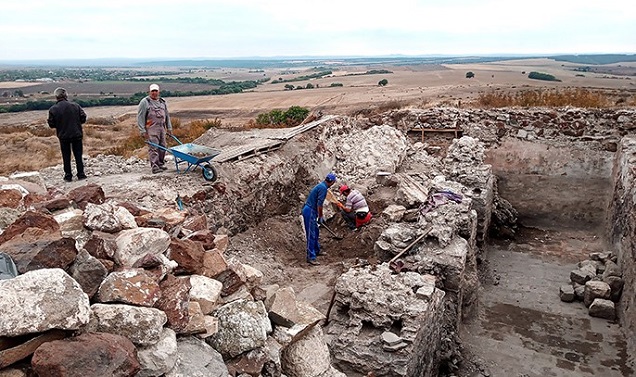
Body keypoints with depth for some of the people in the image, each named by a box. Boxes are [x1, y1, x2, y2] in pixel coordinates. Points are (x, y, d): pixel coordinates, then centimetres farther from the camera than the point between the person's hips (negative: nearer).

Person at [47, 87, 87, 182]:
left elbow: (52, 124, -5)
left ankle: (68, 176, 13)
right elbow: (83, 119, -1)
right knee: (78, 155, 9)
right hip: (77, 135, 0)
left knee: (66, 156, 10)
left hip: (63, 136, 0)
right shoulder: (75, 106, -6)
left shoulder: (53, 109, -7)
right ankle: (81, 174, 10)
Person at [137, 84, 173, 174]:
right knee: (153, 148, -10)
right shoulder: (145, 102, -2)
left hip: (162, 128, 6)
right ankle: (154, 166, -11)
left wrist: (169, 128, 18)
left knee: (162, 147, 9)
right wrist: (143, 131, -12)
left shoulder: (162, 102, 18)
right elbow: (140, 117, -5)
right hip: (151, 129, -6)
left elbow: (167, 115, 24)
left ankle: (161, 164, 20)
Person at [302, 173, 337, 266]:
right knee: (311, 235, -9)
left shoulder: (321, 186, 17)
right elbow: (319, 204, -19)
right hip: (309, 212, -10)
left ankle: (316, 251, 36)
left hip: (311, 211, 10)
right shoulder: (323, 188, -15)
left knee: (316, 232, 21)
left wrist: (321, 216, 26)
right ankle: (311, 257, -7)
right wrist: (320, 217, -9)